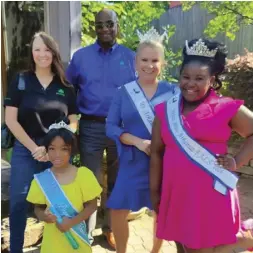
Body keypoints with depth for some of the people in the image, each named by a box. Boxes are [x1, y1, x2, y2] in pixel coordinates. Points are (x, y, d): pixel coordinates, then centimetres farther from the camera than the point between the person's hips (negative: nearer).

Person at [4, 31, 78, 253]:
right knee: (18, 202, 1)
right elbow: (11, 120, -4)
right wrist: (34, 148, -11)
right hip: (25, 151, -1)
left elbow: (73, 121, 3)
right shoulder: (21, 81, 1)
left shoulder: (65, 86, 4)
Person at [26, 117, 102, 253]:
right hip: (52, 239, 1)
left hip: (77, 237, -1)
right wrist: (43, 215, -18)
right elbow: (38, 207, 3)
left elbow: (92, 206, -8)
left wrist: (71, 222, -19)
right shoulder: (41, 179, -8)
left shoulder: (83, 174, -13)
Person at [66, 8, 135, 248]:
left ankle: (111, 227, 35)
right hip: (91, 127, 0)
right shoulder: (80, 56, 4)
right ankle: (86, 231, 26)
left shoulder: (130, 57, 4)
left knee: (117, 181, 15)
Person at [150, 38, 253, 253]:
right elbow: (157, 153, 8)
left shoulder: (226, 108, -6)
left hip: (211, 195, -4)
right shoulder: (165, 110, 4)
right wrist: (154, 191, 9)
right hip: (177, 194, 4)